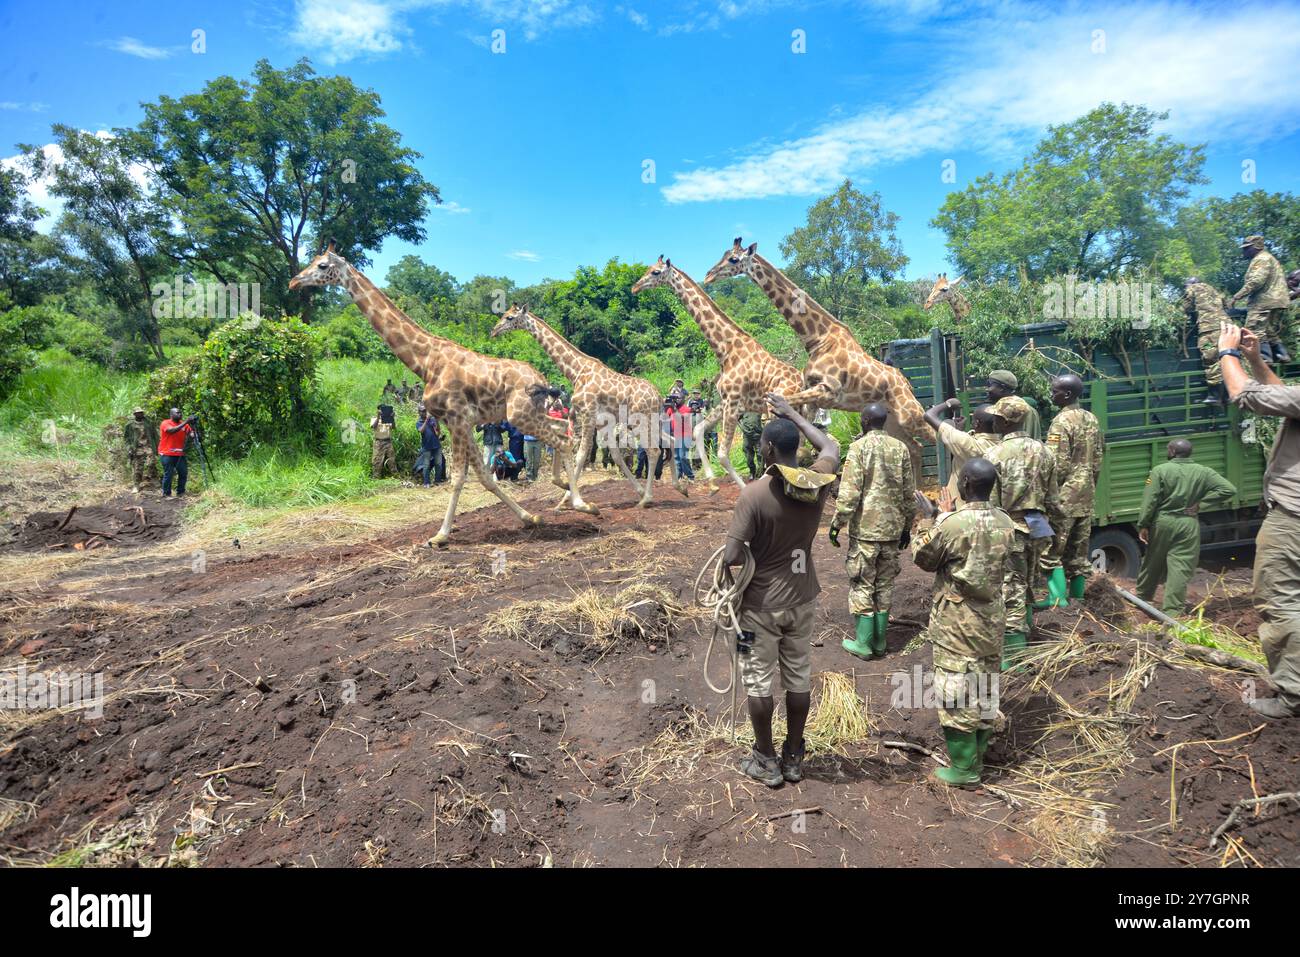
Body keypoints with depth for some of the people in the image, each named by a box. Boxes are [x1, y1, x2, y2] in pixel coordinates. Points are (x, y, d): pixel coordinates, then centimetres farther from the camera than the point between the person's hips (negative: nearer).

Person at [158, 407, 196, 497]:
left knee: (184, 473, 4)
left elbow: (192, 433, -2)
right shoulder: (166, 423, -7)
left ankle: (181, 492, 17)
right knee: (168, 474, -4)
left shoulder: (184, 424, 8)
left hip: (179, 454, 5)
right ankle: (166, 494, 5)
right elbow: (173, 430, -27)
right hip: (167, 454, -5)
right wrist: (185, 422, -29)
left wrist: (192, 424, -20)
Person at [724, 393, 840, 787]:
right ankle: (793, 756, 30)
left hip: (761, 603, -5)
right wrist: (792, 413, 19)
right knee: (799, 677, 16)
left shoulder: (753, 493, -22)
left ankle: (766, 760, 23)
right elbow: (831, 447, 16)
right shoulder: (816, 482, -7)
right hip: (802, 599, 5)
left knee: (758, 681, 11)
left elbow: (732, 557, -24)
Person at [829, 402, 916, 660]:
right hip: (893, 529, 5)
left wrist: (837, 524, -7)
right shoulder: (901, 449, 5)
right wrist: (907, 527, 19)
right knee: (885, 585, 14)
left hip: (865, 529, -5)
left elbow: (849, 493, -15)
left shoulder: (859, 447, -10)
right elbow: (909, 493, 9)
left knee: (862, 585, 4)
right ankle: (879, 641, 21)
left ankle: (863, 643, 9)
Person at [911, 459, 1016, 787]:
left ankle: (963, 769, 14)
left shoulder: (952, 524, -22)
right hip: (992, 617, 7)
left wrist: (928, 520, 3)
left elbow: (923, 558, -7)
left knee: (956, 690, 4)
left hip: (957, 622, -7)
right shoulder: (1005, 522, -1)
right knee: (985, 687, 18)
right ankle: (977, 757, 32)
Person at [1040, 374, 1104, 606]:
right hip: (1086, 494, 8)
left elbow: (1058, 465, -19)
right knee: (1078, 548, 14)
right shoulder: (1092, 419, 10)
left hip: (1065, 495, -8)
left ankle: (1058, 598, -6)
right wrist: (1091, 486, 21)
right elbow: (1098, 458, 15)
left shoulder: (1062, 421, -15)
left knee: (1052, 548, -3)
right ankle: (1077, 595, 20)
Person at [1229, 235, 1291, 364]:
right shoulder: (1269, 258, 27)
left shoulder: (1261, 259, -7)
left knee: (1256, 331, -12)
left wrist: (1237, 296, -17)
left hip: (1264, 302, -11)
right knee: (1272, 332, 14)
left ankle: (1264, 357, -17)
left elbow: (1256, 281, -20)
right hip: (1276, 301, 11)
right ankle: (1281, 355, 10)